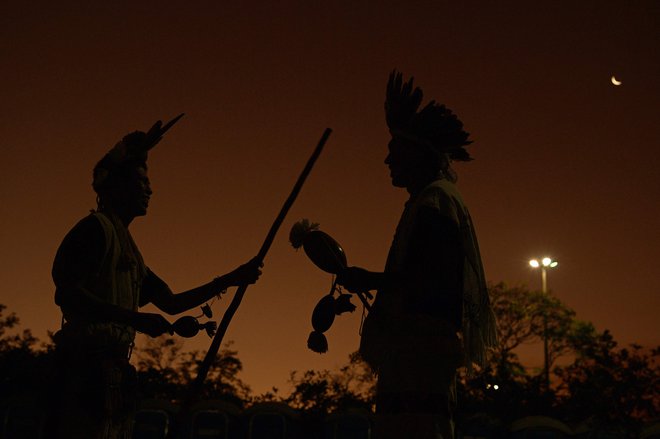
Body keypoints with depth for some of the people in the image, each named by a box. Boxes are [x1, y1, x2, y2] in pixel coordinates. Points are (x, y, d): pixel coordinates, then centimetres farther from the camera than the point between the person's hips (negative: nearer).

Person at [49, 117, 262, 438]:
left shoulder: (129, 250, 25)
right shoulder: (96, 228, -2)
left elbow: (171, 303, 28)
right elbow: (67, 294, -15)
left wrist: (230, 279, 25)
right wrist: (136, 319, -21)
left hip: (114, 370, 9)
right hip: (88, 366, -9)